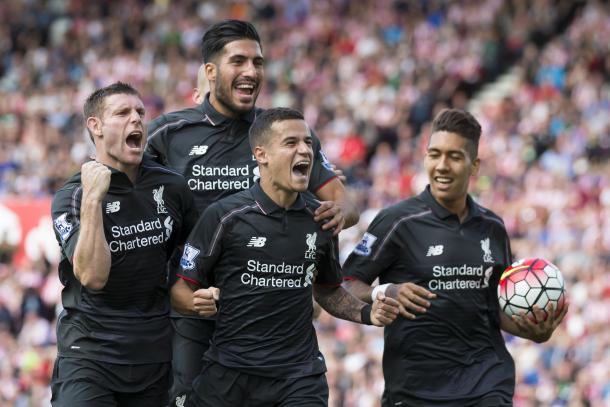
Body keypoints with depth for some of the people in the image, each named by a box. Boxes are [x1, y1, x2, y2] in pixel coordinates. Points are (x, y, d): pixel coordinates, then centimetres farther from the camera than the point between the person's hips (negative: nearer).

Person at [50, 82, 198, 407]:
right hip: (89, 353, -4)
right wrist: (92, 198, -24)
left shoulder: (171, 187, 5)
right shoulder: (71, 197, -7)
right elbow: (93, 277, -21)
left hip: (153, 354, 4)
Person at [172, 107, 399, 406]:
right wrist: (199, 301, -23)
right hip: (229, 373, -2)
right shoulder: (225, 216, -8)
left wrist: (366, 313, 2)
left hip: (300, 377, 2)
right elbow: (179, 288, -2)